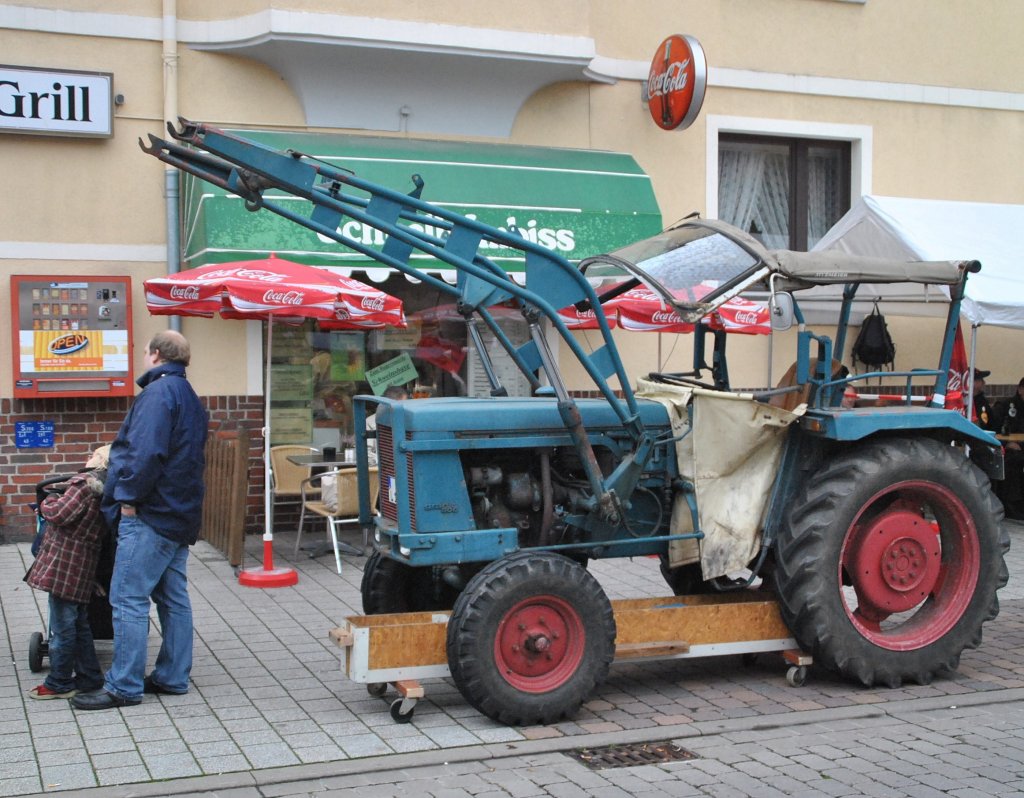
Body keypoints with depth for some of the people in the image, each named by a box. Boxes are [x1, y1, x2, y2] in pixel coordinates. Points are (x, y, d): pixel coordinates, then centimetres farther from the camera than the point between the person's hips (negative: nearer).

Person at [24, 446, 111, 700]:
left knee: (62, 627, 1)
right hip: (82, 569, 9)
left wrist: (48, 502, -2)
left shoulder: (85, 482, -15)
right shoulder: (106, 489, 11)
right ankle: (89, 677, 25)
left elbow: (59, 514, -20)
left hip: (64, 565, -9)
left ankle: (59, 683, 10)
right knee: (79, 624, 19)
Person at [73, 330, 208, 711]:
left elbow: (146, 451, -25)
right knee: (173, 597, 13)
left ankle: (124, 686, -2)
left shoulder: (158, 392, -14)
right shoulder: (189, 397, 17)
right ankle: (172, 677, 19)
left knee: (129, 599, -5)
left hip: (151, 514, -10)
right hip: (181, 514, 10)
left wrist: (130, 497, -16)